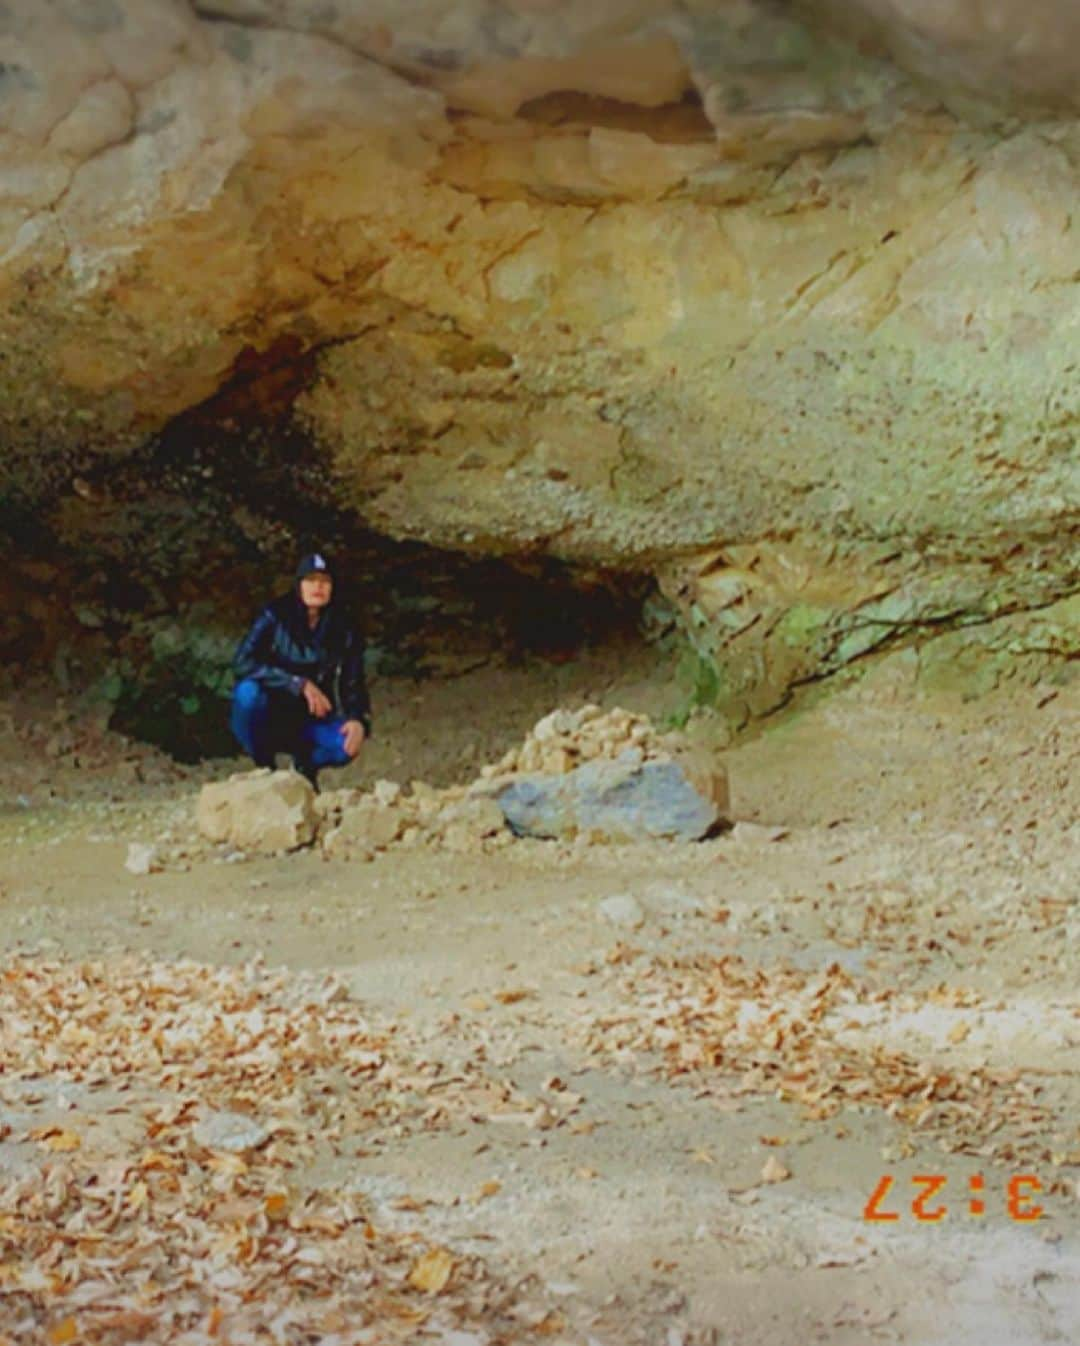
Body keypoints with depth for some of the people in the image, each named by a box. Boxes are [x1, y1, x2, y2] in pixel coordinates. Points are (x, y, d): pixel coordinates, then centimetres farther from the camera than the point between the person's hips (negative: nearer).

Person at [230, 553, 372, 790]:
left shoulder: (342, 629, -5)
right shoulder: (275, 617, -13)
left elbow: (353, 684, -3)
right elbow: (243, 663, -25)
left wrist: (359, 720, -26)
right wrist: (300, 684, -31)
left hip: (310, 721, 2)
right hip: (269, 717, -1)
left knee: (346, 745, -30)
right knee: (248, 691, -35)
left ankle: (306, 764, 7)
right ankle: (264, 767, -10)